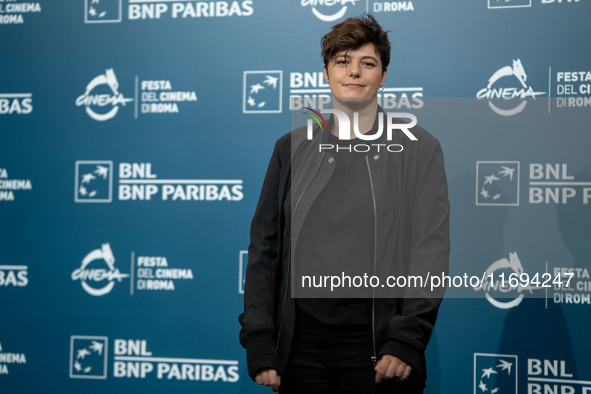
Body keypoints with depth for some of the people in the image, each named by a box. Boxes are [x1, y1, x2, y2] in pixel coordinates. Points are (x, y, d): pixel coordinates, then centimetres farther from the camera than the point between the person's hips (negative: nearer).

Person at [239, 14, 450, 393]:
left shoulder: (419, 149, 4)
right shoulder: (293, 148, 11)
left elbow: (431, 249, -2)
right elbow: (265, 248, 10)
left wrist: (407, 338, -13)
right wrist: (258, 341, 2)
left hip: (379, 347, -2)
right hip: (303, 344, 2)